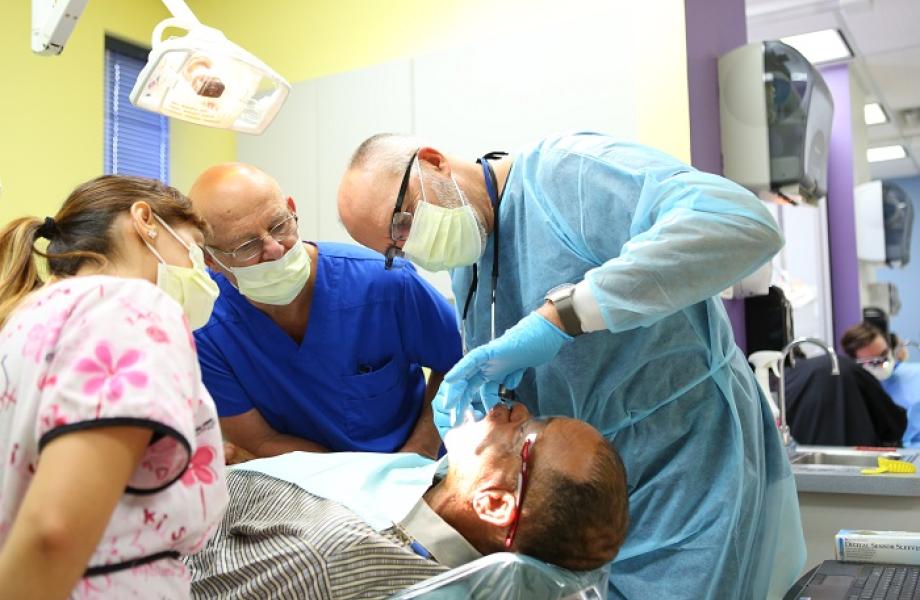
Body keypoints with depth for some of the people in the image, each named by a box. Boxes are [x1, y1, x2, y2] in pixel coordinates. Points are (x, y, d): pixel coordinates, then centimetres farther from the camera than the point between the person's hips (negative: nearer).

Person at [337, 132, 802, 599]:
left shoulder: (567, 173, -19)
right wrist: (464, 406, -9)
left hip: (694, 480, -7)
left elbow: (745, 223, -34)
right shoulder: (465, 266, 7)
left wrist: (558, 314, -37)